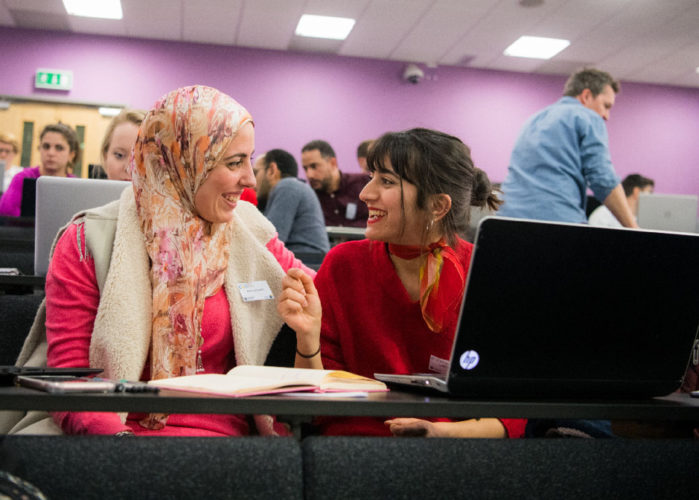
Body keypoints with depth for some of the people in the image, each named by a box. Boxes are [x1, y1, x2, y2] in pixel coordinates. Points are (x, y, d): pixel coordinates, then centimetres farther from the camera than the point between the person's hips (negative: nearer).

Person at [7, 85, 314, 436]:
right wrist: (117, 434, -22)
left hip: (222, 430, 2)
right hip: (124, 428, -2)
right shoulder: (88, 243, -1)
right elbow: (68, 377, -5)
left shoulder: (251, 233, 10)